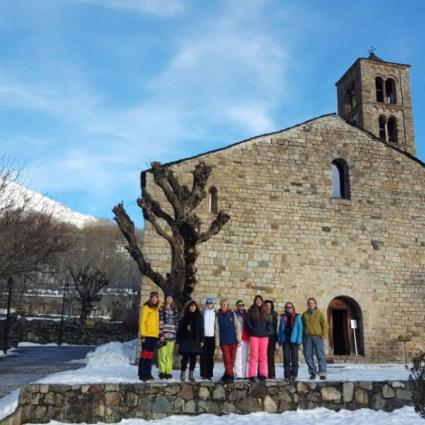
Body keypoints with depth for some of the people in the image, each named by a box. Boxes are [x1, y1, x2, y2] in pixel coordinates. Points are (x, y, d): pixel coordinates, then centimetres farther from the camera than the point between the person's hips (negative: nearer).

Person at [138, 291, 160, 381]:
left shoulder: (157, 308, 14)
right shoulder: (146, 307, -7)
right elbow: (142, 321, -10)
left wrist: (159, 333, 14)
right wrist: (142, 334, -16)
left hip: (154, 335, 7)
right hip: (147, 335, -7)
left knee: (150, 354, 10)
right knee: (145, 353, -4)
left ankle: (148, 373, 17)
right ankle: (142, 374, 1)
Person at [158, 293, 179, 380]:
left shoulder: (175, 310, 14)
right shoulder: (161, 309, 0)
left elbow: (176, 323, 13)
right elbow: (160, 322, -6)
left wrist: (175, 334, 8)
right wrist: (161, 334, -12)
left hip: (172, 336, 4)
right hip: (164, 335, -4)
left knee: (170, 354, 6)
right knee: (163, 354, -5)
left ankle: (168, 372, 11)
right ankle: (162, 372, 0)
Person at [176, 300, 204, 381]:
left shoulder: (199, 317, 7)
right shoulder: (184, 317, 3)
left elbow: (201, 329, 6)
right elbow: (180, 329, 1)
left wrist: (201, 340, 0)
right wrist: (179, 340, -4)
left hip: (195, 341, 2)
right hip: (186, 341, -2)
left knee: (193, 358, 5)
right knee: (185, 358, -4)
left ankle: (191, 375, 13)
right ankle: (183, 374, 6)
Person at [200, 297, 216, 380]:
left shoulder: (215, 313, 8)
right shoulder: (203, 313, 4)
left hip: (212, 337, 1)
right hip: (204, 336, -1)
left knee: (211, 356, 4)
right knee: (203, 356, -1)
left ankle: (209, 374, 9)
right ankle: (203, 374, 3)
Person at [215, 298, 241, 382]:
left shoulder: (233, 314, 5)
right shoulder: (218, 316, 6)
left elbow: (237, 327, 5)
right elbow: (217, 330, 7)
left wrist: (238, 338, -1)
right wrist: (217, 342, 4)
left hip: (233, 340, 1)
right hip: (223, 341, -1)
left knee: (232, 359, 6)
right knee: (227, 359, -8)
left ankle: (227, 375, 20)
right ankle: (230, 375, -4)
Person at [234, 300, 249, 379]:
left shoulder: (246, 314, 17)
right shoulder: (235, 314, 0)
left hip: (246, 338, 6)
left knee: (245, 357, 8)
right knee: (238, 357, -8)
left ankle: (244, 374, 12)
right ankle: (238, 374, -7)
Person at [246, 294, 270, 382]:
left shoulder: (265, 311, 15)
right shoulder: (251, 311, 3)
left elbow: (268, 323, 20)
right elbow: (247, 322, -1)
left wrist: (266, 331, 4)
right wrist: (254, 330, -10)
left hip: (264, 336, 4)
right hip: (254, 336, -3)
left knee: (263, 356, 3)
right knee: (254, 355, -5)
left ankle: (263, 374, 9)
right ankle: (252, 375, -2)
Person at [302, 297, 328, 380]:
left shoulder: (319, 313, 6)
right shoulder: (304, 314, 13)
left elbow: (325, 324, 2)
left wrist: (324, 335, -9)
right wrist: (302, 336, 7)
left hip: (318, 337, -3)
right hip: (308, 337, 3)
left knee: (320, 355, -5)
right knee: (308, 355, 1)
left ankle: (322, 373, -4)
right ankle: (313, 372, 13)